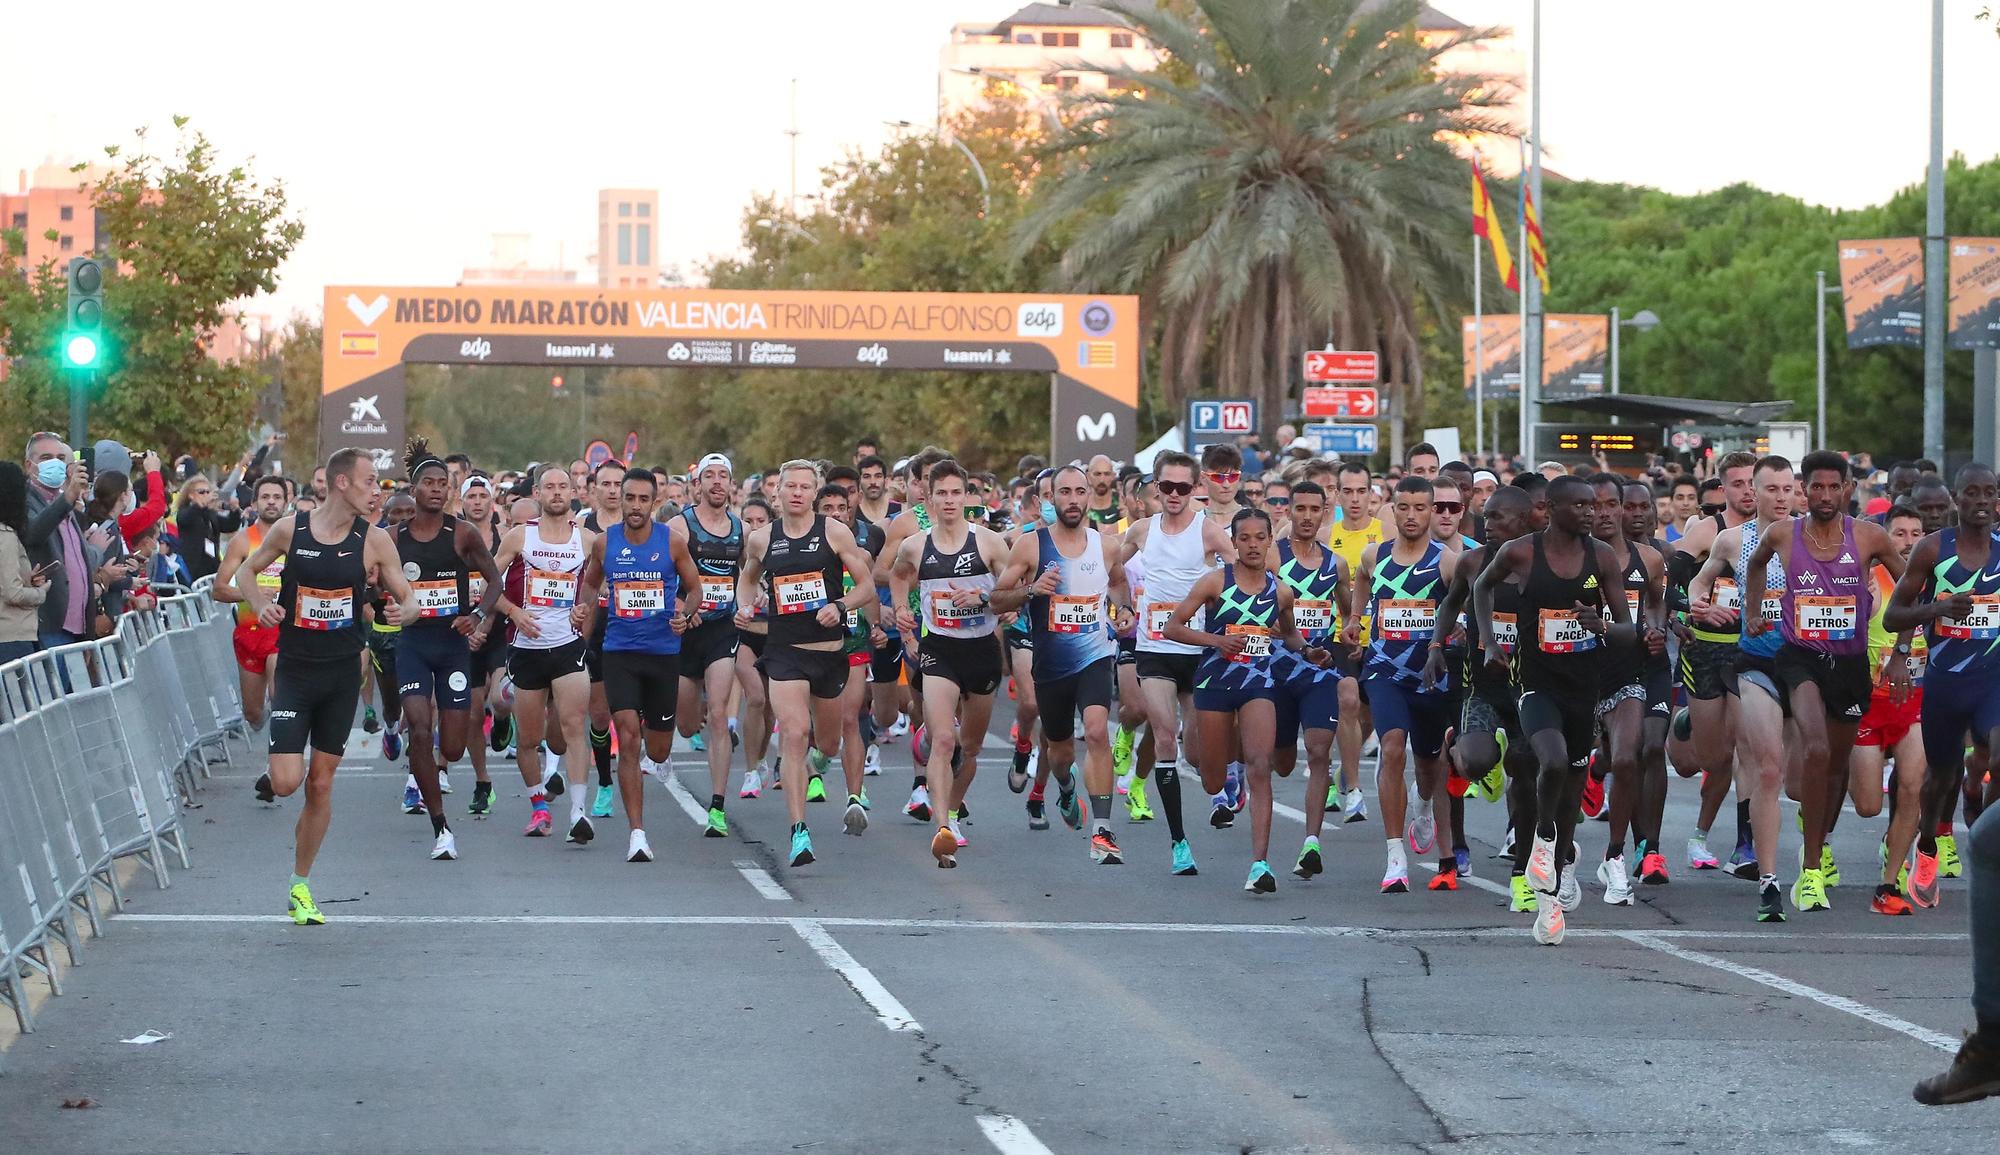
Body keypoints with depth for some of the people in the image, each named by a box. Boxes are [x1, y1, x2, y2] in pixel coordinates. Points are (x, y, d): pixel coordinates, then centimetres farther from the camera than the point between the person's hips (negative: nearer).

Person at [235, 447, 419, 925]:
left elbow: (407, 597, 2)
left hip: (342, 671, 2)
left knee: (321, 783, 6)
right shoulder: (290, 530, -6)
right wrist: (259, 603, -11)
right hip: (294, 667, -2)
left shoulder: (375, 540, -4)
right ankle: (280, 764, 25)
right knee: (285, 782, -14)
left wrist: (403, 609, -22)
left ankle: (300, 887, 19)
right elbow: (247, 571, 10)